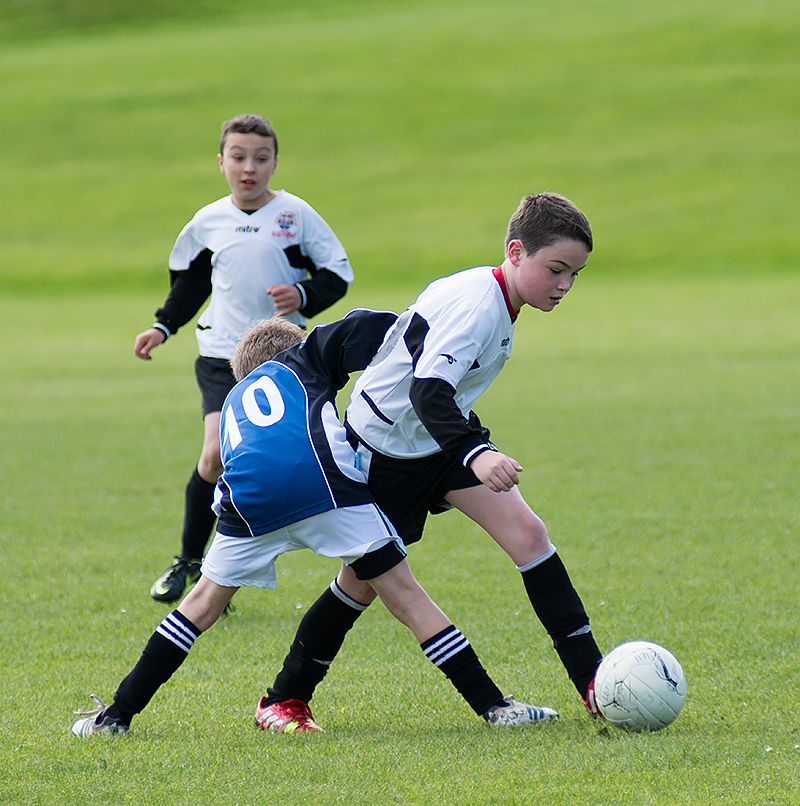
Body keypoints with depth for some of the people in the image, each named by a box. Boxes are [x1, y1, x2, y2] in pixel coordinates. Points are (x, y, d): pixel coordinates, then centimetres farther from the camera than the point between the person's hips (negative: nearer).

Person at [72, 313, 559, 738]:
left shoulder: (235, 401, 39)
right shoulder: (301, 359, 27)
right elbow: (362, 328, 11)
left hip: (250, 500, 3)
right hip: (322, 482, -3)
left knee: (205, 603, 22)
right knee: (404, 595, 4)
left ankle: (119, 714, 22)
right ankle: (491, 705, 1)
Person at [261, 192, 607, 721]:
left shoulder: (495, 297, 0)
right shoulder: (476, 306, -29)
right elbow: (427, 391, -42)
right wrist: (476, 455, -56)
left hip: (442, 436, 8)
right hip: (382, 448, -8)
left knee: (527, 533, -9)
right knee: (364, 582, 3)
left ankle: (593, 682, -10)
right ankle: (285, 699, 22)